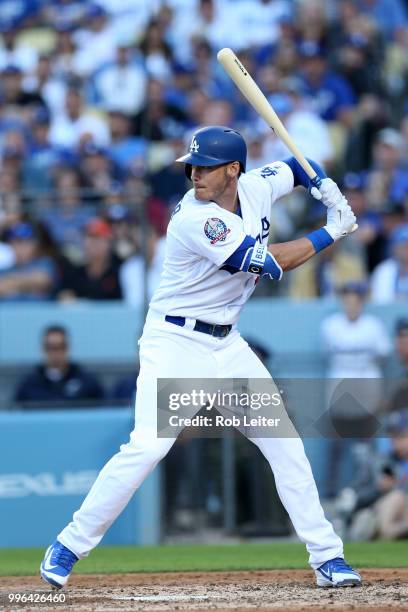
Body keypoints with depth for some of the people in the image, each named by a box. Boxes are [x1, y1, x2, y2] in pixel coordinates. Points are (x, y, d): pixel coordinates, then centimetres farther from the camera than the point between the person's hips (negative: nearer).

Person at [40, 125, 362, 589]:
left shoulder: (255, 187, -1)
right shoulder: (195, 220, -22)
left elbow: (295, 167, 21)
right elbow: (268, 264, -24)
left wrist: (325, 186, -2)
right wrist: (330, 234, -14)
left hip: (228, 347, 7)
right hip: (175, 343, -7)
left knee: (285, 444, 5)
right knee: (147, 446, -20)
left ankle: (326, 556, 13)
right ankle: (69, 546, -9)